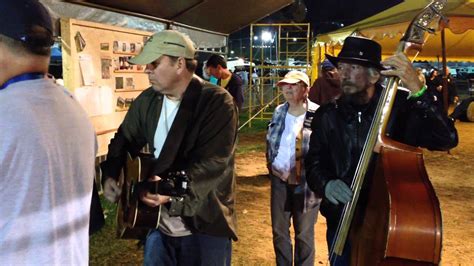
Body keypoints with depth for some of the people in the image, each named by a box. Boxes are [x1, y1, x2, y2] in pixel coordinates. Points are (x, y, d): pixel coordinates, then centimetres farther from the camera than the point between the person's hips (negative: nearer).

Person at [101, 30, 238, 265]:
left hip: (205, 224, -5)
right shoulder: (147, 100, 4)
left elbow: (213, 160, -25)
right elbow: (124, 140, 14)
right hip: (157, 221, 5)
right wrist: (111, 175, -2)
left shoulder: (218, 102, -16)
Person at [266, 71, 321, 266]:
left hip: (306, 182, -5)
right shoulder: (279, 111, 5)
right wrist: (270, 165, 11)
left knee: (304, 233, 10)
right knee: (278, 231, 16)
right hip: (279, 179, 5)